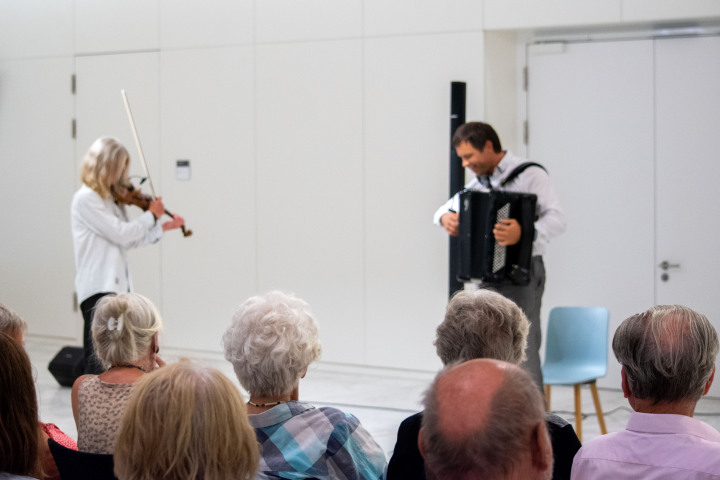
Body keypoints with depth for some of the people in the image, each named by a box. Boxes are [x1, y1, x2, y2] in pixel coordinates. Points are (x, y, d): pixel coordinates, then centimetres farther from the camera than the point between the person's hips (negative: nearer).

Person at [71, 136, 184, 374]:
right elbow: (121, 233, -15)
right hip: (98, 289, -9)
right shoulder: (86, 198, -11)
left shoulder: (111, 198, 16)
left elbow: (129, 240, 17)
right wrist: (152, 215, -2)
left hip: (118, 286, 9)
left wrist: (164, 227, 13)